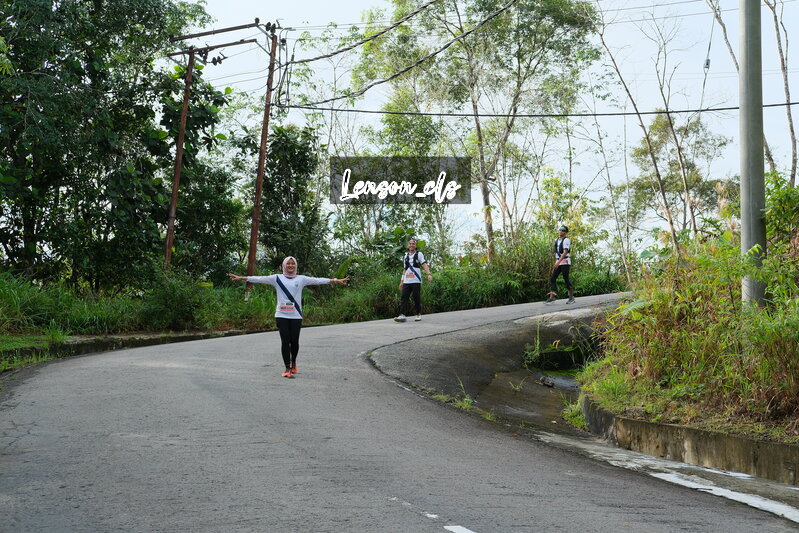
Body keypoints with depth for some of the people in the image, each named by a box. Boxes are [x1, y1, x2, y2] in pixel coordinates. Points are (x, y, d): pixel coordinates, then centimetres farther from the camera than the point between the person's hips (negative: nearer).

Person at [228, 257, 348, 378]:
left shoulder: (301, 279, 8)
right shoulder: (277, 278, 5)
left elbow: (318, 280, 3)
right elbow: (260, 279, -1)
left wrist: (336, 281, -3)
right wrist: (241, 278, -8)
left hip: (296, 315, 1)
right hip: (281, 315, -1)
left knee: (294, 341, 2)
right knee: (285, 341, -3)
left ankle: (293, 362, 30)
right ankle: (287, 368, 3)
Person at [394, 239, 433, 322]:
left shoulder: (419, 254, 6)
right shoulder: (405, 256, 20)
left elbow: (424, 265, -5)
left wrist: (429, 274, -20)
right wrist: (401, 281, 19)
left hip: (416, 281, -4)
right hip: (406, 281, 4)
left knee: (417, 298, -2)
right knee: (404, 297, -8)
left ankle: (418, 314, 11)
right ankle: (402, 315, -13)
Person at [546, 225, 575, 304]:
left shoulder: (566, 240, -9)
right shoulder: (556, 240, 16)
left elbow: (565, 252, -21)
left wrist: (559, 261, -31)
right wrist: (556, 262, 21)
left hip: (565, 263, -8)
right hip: (558, 263, 8)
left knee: (566, 279, -7)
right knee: (552, 278, -6)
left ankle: (571, 298, 3)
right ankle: (552, 296, -13)